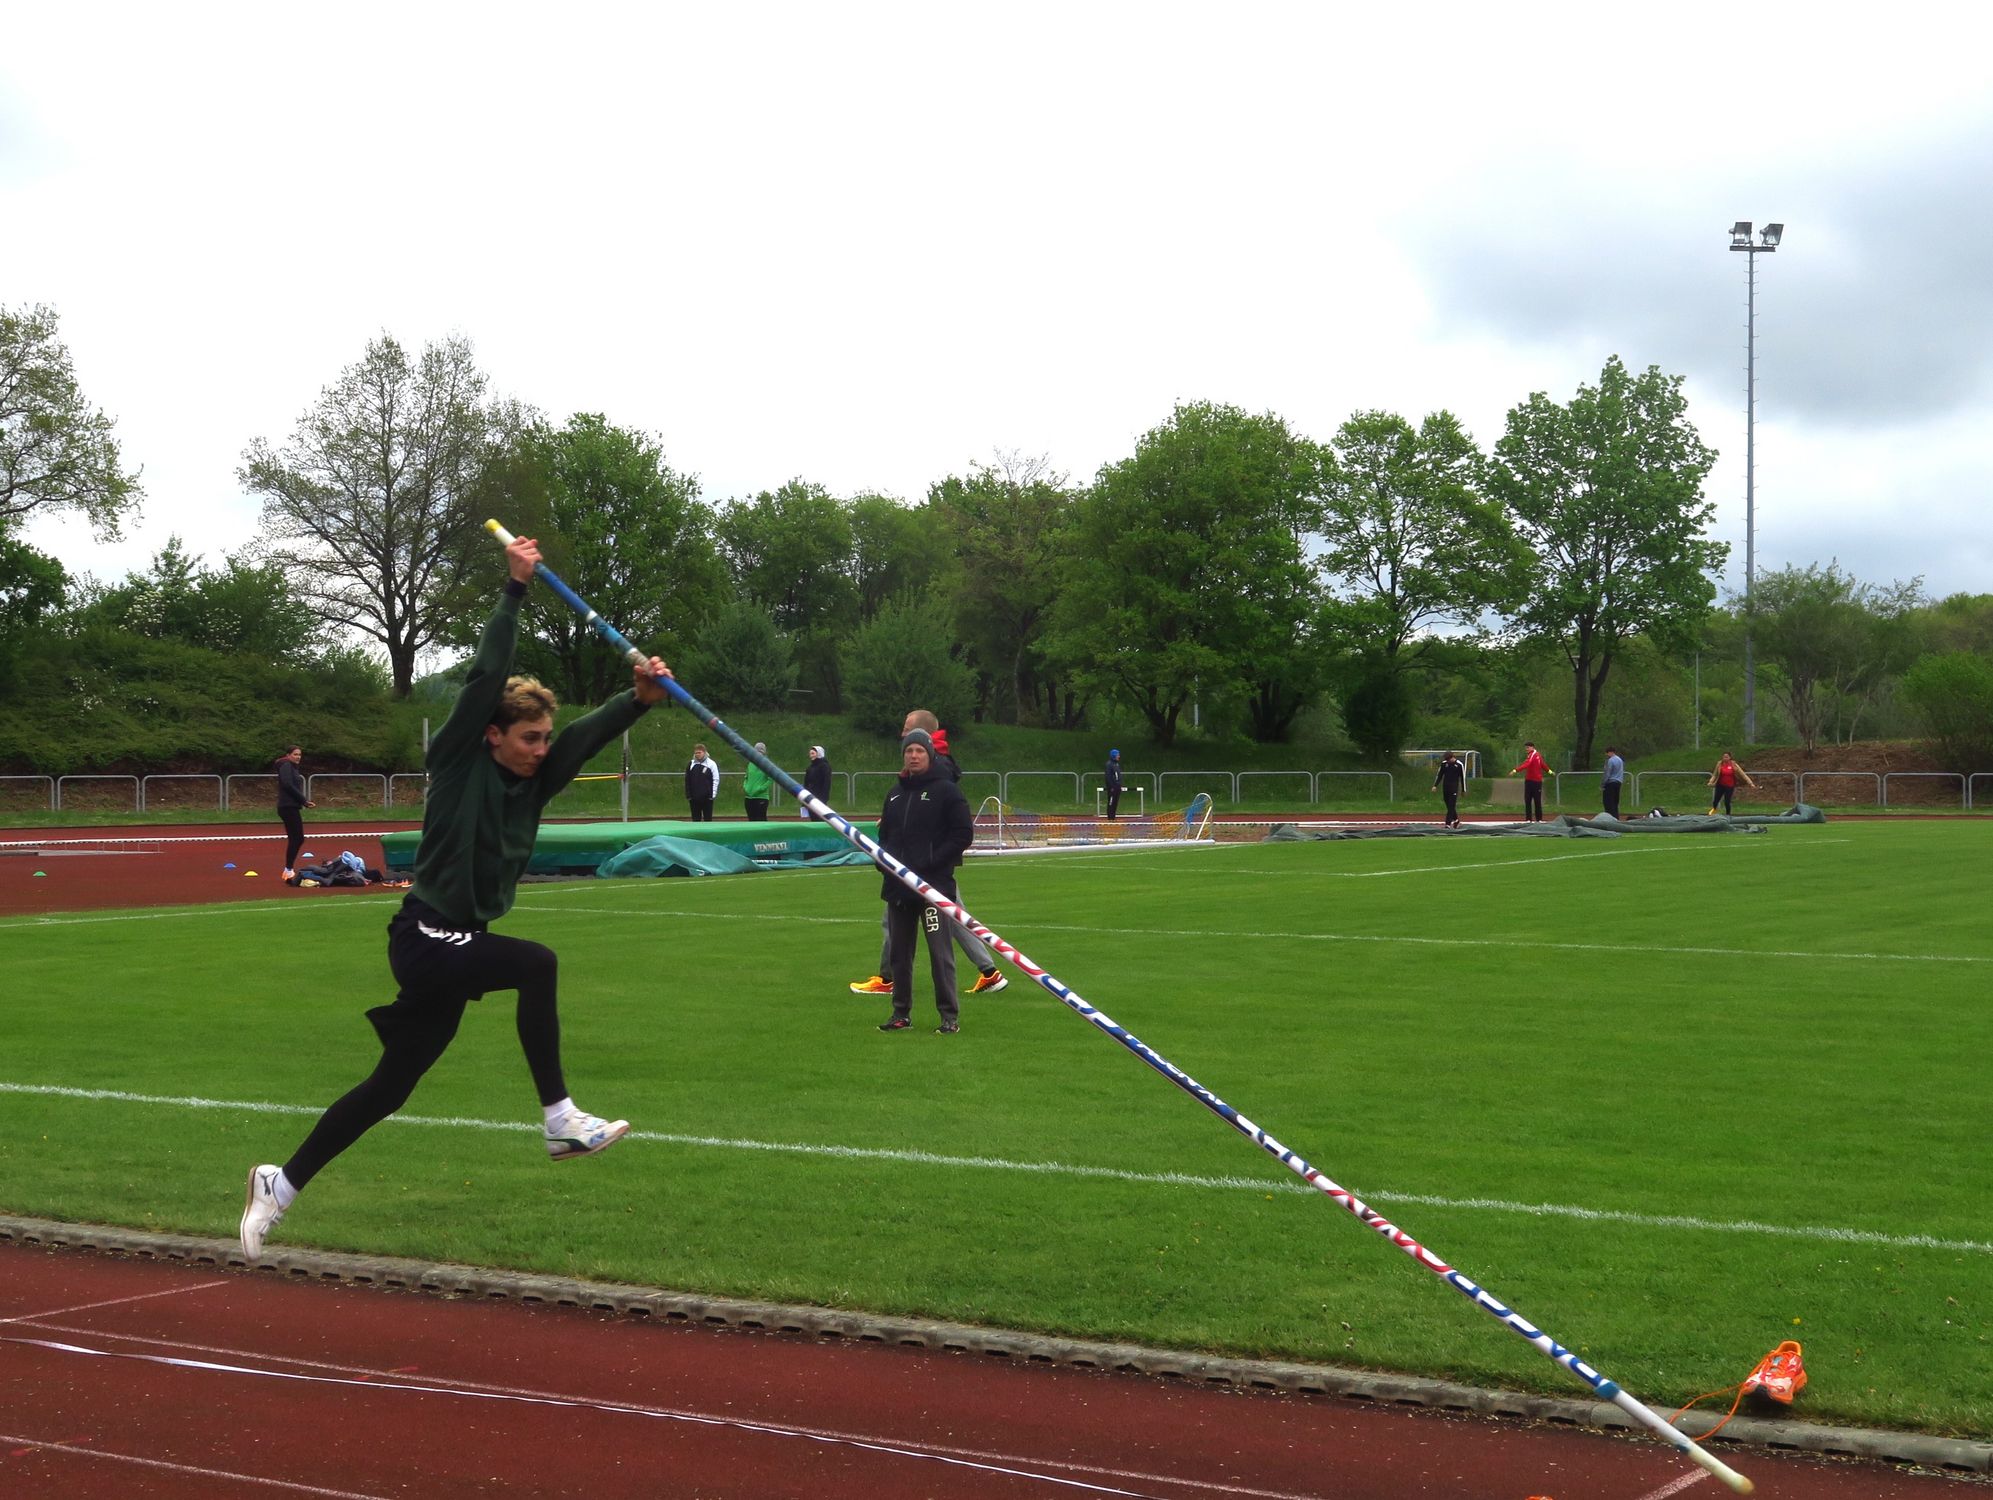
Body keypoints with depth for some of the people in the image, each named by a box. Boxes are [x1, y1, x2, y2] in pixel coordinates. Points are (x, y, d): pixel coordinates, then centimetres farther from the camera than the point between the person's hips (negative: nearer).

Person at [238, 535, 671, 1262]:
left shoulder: (534, 778, 7)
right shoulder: (459, 762, -9)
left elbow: (591, 732, -2)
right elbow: (485, 676, -17)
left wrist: (639, 698, -20)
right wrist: (514, 588, -20)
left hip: (461, 944, 7)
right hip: (426, 937, -7)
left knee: (390, 1085, 12)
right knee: (535, 964, -28)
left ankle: (281, 1184, 24)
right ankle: (559, 1120, -23)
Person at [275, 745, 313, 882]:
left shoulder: (292, 768, 20)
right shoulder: (286, 766, -8)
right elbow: (287, 785, -19)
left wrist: (304, 800, 0)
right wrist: (304, 800, -14)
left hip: (292, 807, 10)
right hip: (288, 807, -10)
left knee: (296, 839, 11)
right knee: (296, 838, -10)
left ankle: (288, 871, 15)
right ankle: (289, 871, -8)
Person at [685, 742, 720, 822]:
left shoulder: (711, 764, -2)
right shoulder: (691, 764, 7)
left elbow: (716, 780, -4)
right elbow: (687, 782, 9)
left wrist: (713, 795, -10)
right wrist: (688, 795, 2)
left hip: (707, 797, -3)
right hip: (694, 797, 3)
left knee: (708, 818, 3)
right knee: (696, 819, 7)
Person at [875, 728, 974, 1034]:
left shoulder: (946, 791, -4)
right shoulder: (895, 794, 16)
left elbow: (963, 834, -9)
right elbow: (884, 834, 25)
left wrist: (929, 863, -14)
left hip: (934, 884, -7)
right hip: (897, 885, 7)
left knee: (940, 952, -7)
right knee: (898, 952, 10)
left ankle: (950, 1016, -2)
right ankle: (901, 1014, 19)